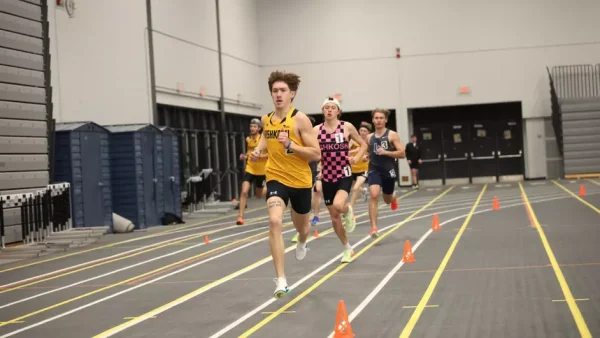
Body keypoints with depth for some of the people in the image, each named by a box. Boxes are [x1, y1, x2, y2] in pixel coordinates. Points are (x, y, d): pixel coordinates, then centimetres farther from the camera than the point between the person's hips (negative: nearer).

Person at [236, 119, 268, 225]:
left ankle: (267, 188, 52)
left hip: (261, 170, -2)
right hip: (249, 169, 2)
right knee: (244, 192, -16)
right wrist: (244, 156, -2)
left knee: (259, 195, 15)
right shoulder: (248, 139, 2)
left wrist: (261, 156, -27)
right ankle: (241, 217, -13)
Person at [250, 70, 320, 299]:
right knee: (274, 222, -24)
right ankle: (281, 281, -24)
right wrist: (258, 150, 2)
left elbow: (316, 154, -17)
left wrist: (290, 145, -29)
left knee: (301, 227, 20)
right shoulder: (266, 120, 0)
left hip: (300, 181, -1)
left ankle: (302, 243, 63)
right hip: (276, 178, 2)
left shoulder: (300, 119, -15)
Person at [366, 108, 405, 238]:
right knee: (374, 195, -22)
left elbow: (402, 153, -9)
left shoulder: (392, 135, -5)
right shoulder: (369, 137, 7)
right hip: (374, 170, 1)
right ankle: (374, 228, -21)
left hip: (388, 171, -1)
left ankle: (394, 197, 58)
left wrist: (386, 152, -21)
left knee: (387, 199, 16)